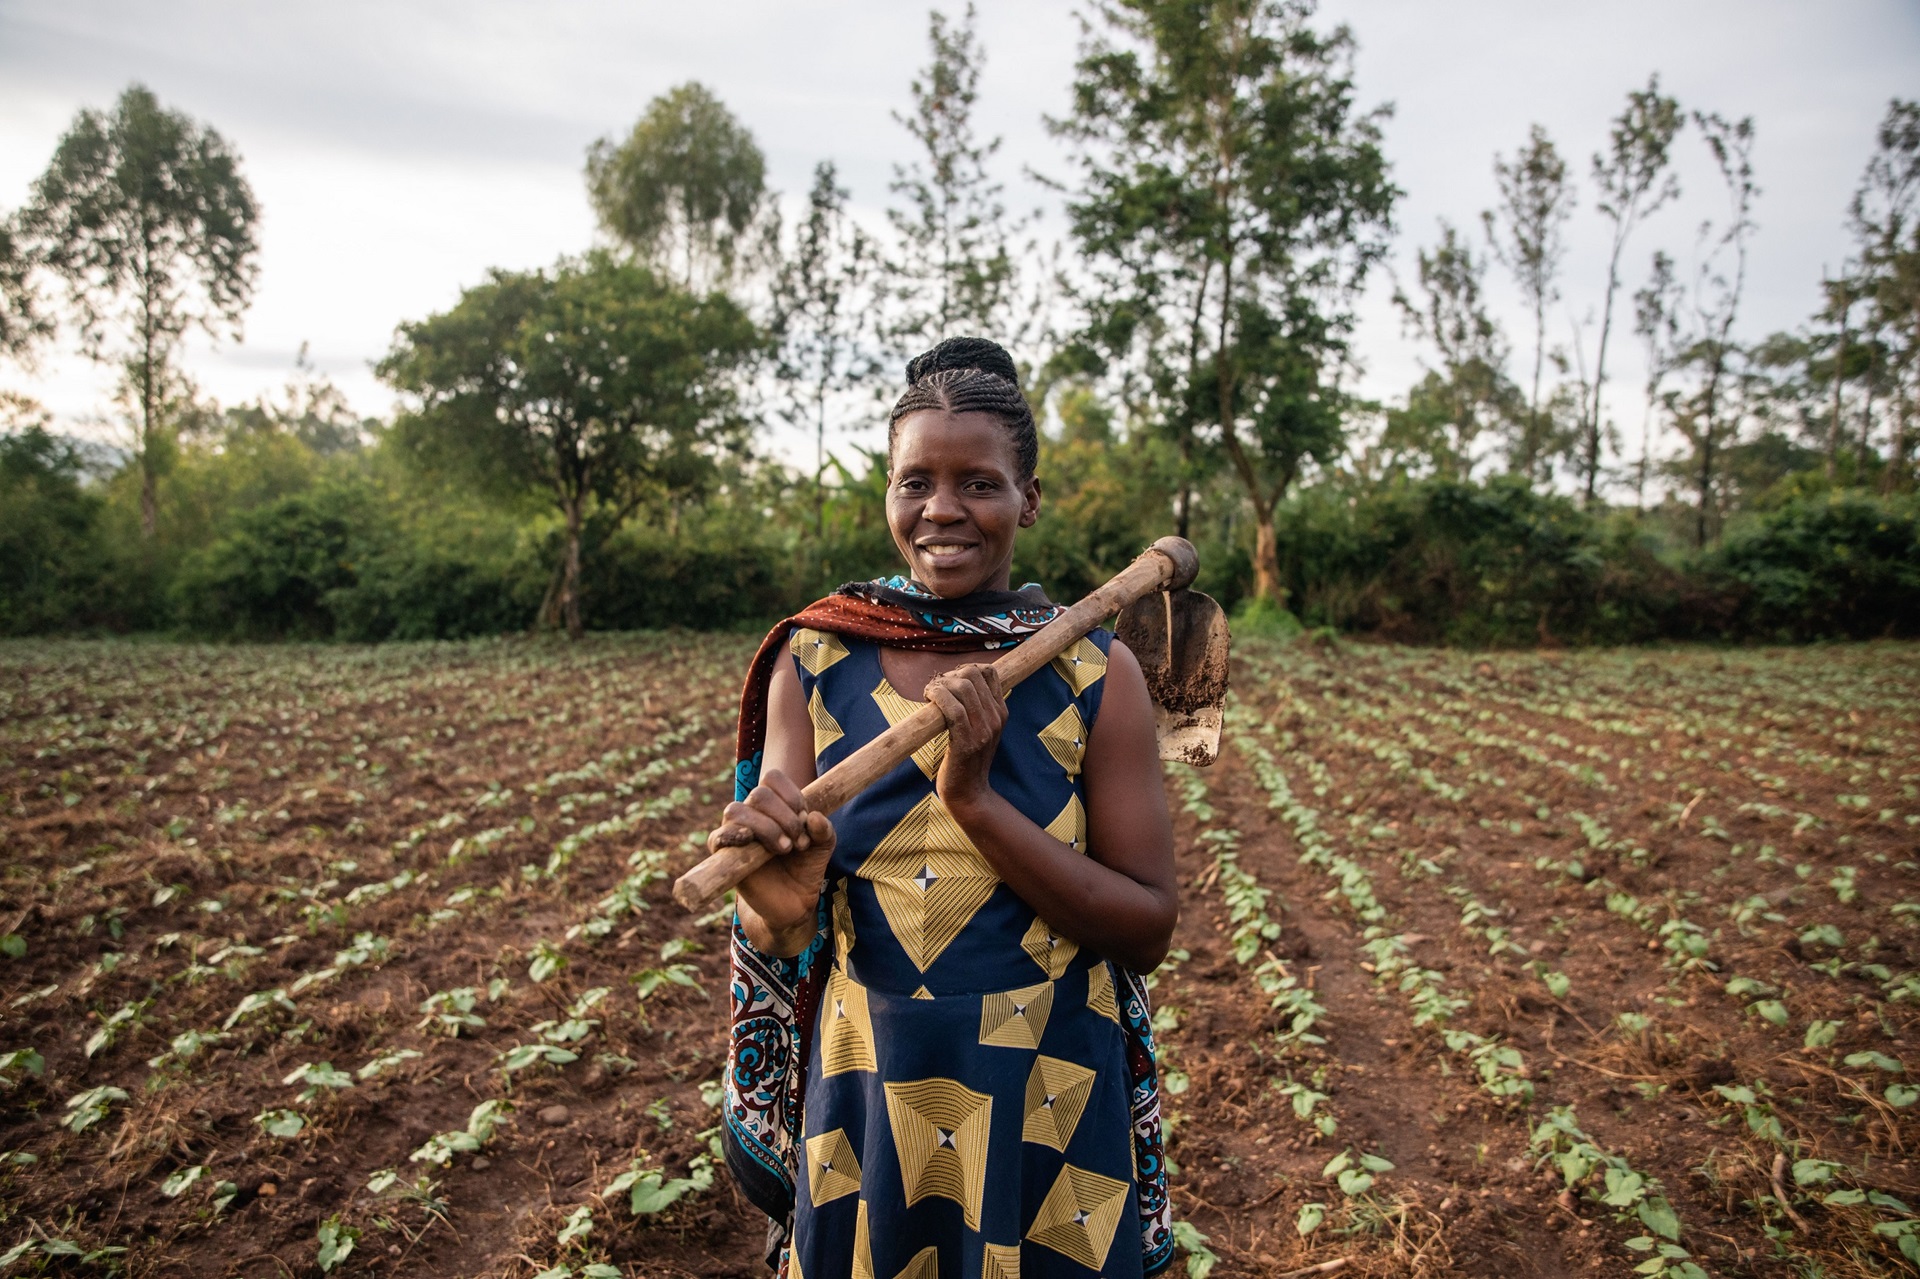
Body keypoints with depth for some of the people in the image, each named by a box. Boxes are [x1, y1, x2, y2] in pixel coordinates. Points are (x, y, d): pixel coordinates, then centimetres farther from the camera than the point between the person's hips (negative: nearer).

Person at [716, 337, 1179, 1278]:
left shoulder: (1093, 672, -9)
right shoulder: (813, 659, -6)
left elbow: (1147, 930, -12)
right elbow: (773, 920, -7)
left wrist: (977, 798, -24)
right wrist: (779, 909, -31)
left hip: (1047, 1105, -1)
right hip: (863, 1102, 1)